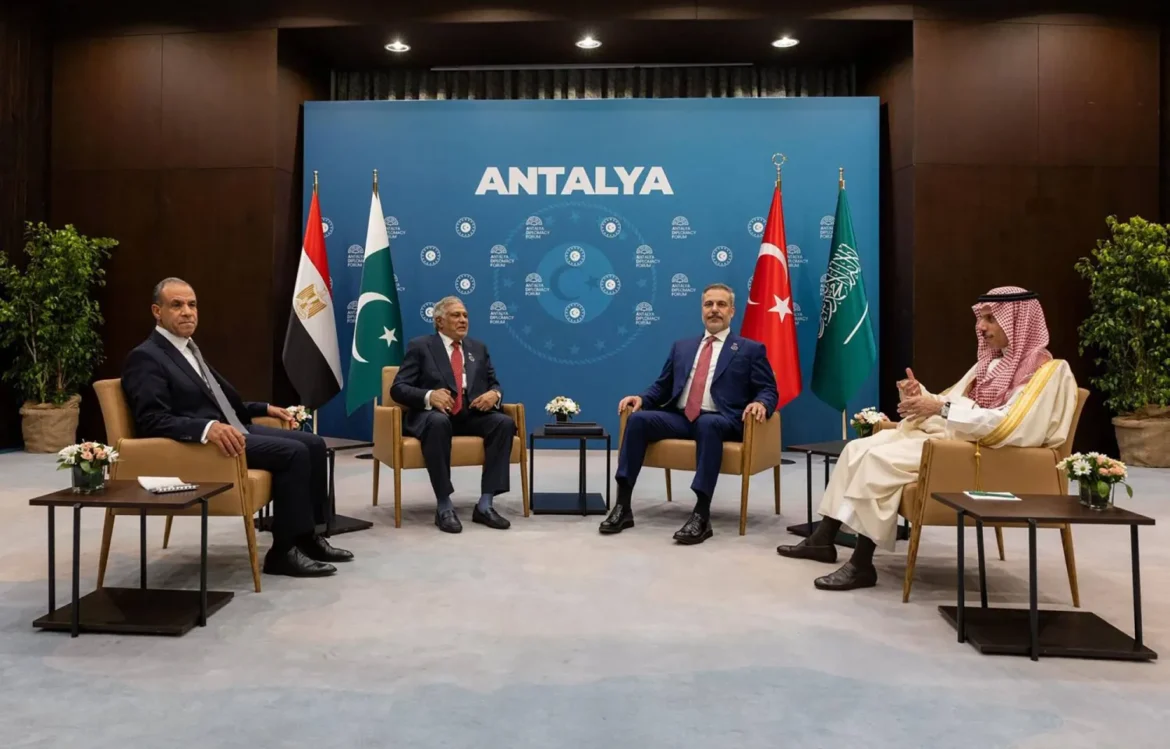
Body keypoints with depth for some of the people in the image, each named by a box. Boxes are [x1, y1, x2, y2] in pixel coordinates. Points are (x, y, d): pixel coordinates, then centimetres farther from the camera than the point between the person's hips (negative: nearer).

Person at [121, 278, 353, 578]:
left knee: (313, 443, -1)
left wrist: (264, 408, 18)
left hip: (227, 428, 9)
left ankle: (307, 535, 5)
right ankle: (284, 550, -13)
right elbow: (153, 421, -22)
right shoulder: (145, 358, -10)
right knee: (293, 452, -23)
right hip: (197, 443, -9)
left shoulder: (188, 349, 20)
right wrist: (207, 428, -35)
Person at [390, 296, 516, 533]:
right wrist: (429, 396, -23)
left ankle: (485, 504, -23)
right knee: (438, 422, -40)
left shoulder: (478, 348, 18)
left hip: (472, 416, 5)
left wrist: (494, 394, -7)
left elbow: (494, 384, 19)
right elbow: (398, 388, -4)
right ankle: (444, 506, -30)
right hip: (432, 415, -4)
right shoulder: (420, 346, 4)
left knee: (505, 422, -25)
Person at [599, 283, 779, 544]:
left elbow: (768, 390, 6)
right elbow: (662, 387, 22)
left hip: (721, 421, -4)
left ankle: (701, 515, -40)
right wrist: (641, 397, 1)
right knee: (638, 419, -23)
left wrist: (761, 403, -18)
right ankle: (622, 506, -22)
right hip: (680, 417, 4)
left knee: (708, 424, -40)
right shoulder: (682, 347, 23)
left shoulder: (751, 350, 12)